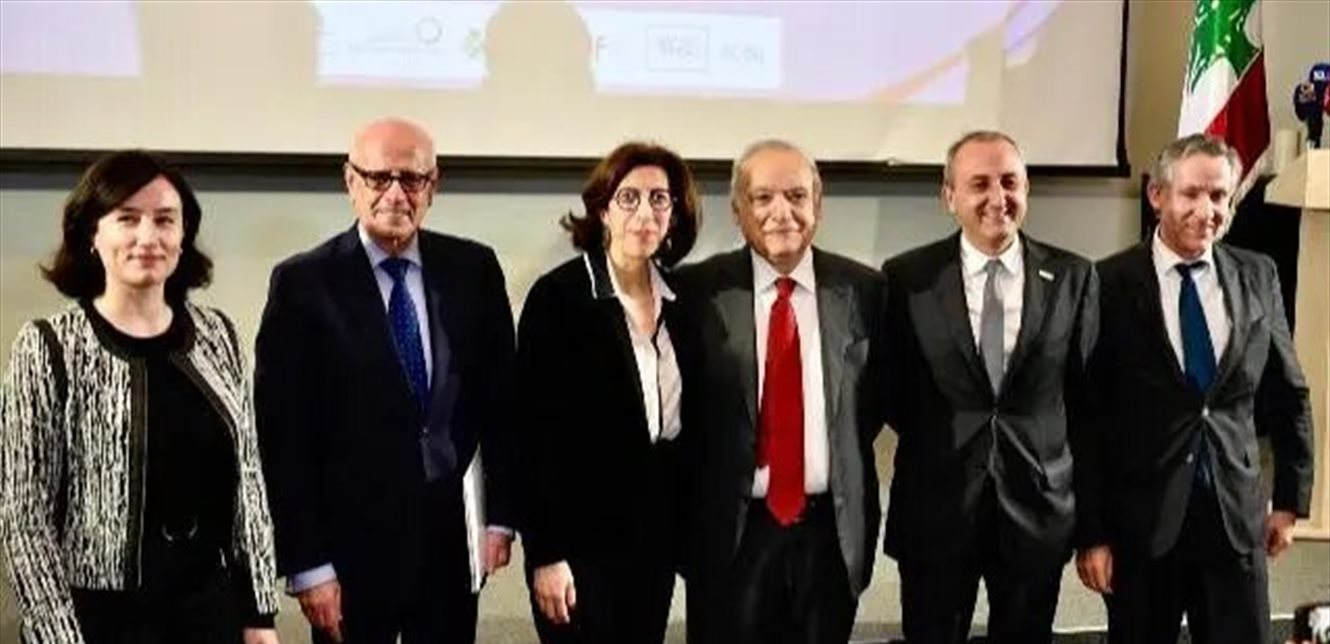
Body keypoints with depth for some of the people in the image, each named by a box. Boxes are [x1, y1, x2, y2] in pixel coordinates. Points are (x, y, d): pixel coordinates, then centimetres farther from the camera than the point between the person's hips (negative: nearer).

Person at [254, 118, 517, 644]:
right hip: (352, 542, -3)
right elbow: (283, 435, -8)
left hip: (452, 536, 3)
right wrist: (306, 564, -11)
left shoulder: (473, 269, 2)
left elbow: (501, 398, 7)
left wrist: (501, 514, 3)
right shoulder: (304, 283, -7)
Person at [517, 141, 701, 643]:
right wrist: (546, 553, -16)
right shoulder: (558, 295, -11)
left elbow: (687, 421, 11)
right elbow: (537, 431, -13)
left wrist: (690, 530, 8)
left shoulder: (680, 298, 5)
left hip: (659, 532, 5)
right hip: (584, 533, -5)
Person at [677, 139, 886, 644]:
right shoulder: (698, 290, -4)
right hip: (728, 530, -1)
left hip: (833, 528, 2)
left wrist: (844, 456, 3)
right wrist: (692, 500, 0)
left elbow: (878, 394, 12)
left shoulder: (862, 289, 0)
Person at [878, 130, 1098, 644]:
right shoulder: (906, 277, -4)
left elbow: (1084, 388, 6)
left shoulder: (1072, 277, 0)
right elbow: (889, 391, 3)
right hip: (935, 505, -1)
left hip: (1038, 504, 1)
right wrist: (933, 442, 2)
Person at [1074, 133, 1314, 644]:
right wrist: (1090, 532, -9)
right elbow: (1086, 416, -8)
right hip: (1140, 520, -3)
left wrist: (1291, 498, 13)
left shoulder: (1258, 277, 4)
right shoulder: (1111, 284, -8)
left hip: (1236, 514, 3)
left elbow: (1288, 394, 14)